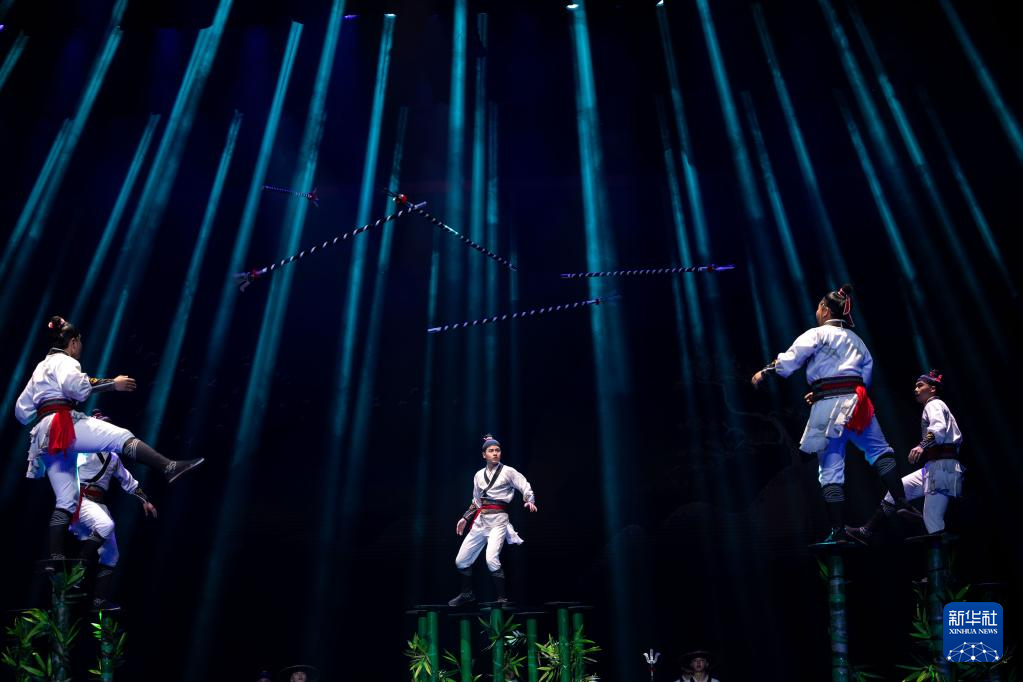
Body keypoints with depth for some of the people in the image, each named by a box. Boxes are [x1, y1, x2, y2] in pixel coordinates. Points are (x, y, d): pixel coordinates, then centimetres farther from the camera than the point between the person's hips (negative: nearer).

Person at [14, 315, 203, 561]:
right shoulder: (63, 360, 3)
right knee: (122, 437, -24)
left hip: (45, 435, 9)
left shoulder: (40, 368, 31)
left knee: (66, 500, 7)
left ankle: (55, 559, 3)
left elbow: (21, 411, 30)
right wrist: (112, 384, -17)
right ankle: (170, 468, -46)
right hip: (63, 425, -9)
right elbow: (75, 384, -21)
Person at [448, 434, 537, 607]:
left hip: (498, 519, -6)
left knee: (491, 560, -25)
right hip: (480, 520, 6)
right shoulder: (479, 475, 13)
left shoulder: (508, 471, -1)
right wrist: (465, 518, 22)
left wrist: (529, 501, -24)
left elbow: (526, 489, -5)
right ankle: (467, 594, 30)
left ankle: (503, 598, -9)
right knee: (461, 561, 8)